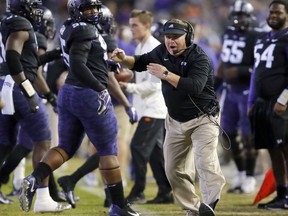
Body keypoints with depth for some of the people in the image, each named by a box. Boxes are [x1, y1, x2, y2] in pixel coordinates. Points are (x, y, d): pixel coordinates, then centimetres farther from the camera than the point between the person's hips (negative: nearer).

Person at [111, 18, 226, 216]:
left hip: (203, 119, -7)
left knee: (205, 162, -26)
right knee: (174, 169, 6)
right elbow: (142, 62, 13)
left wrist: (166, 75, -34)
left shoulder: (199, 58, -21)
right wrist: (124, 59, -7)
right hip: (176, 120, 7)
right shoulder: (163, 52, -1)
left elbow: (195, 87, -35)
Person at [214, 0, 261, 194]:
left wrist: (240, 71, -23)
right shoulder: (229, 35, 10)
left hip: (247, 92, -7)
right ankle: (241, 173, 25)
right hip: (231, 91, 7)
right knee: (230, 133, 11)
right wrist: (215, 86, 18)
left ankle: (249, 178, 4)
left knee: (248, 136, -4)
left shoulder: (255, 38, -12)